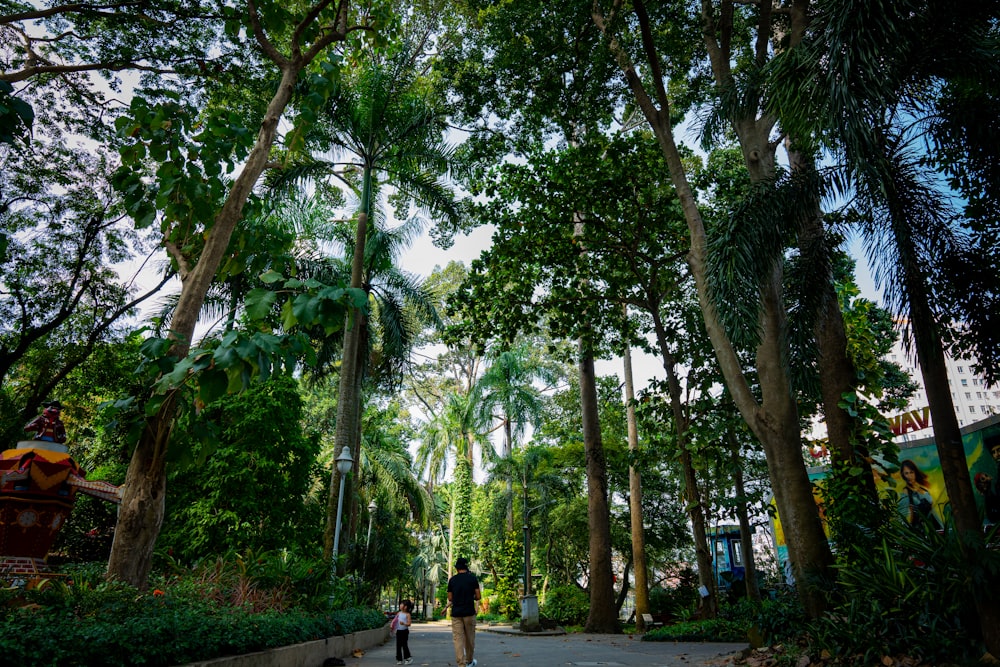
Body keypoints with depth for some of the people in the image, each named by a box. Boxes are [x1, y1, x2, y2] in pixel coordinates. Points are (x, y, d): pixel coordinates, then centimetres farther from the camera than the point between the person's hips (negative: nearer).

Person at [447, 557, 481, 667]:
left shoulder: (452, 580, 4)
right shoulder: (472, 578, -1)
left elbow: (450, 598, 8)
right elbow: (478, 597, -1)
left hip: (456, 613, 1)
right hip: (469, 612, -1)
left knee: (458, 639, 1)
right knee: (470, 638, 14)